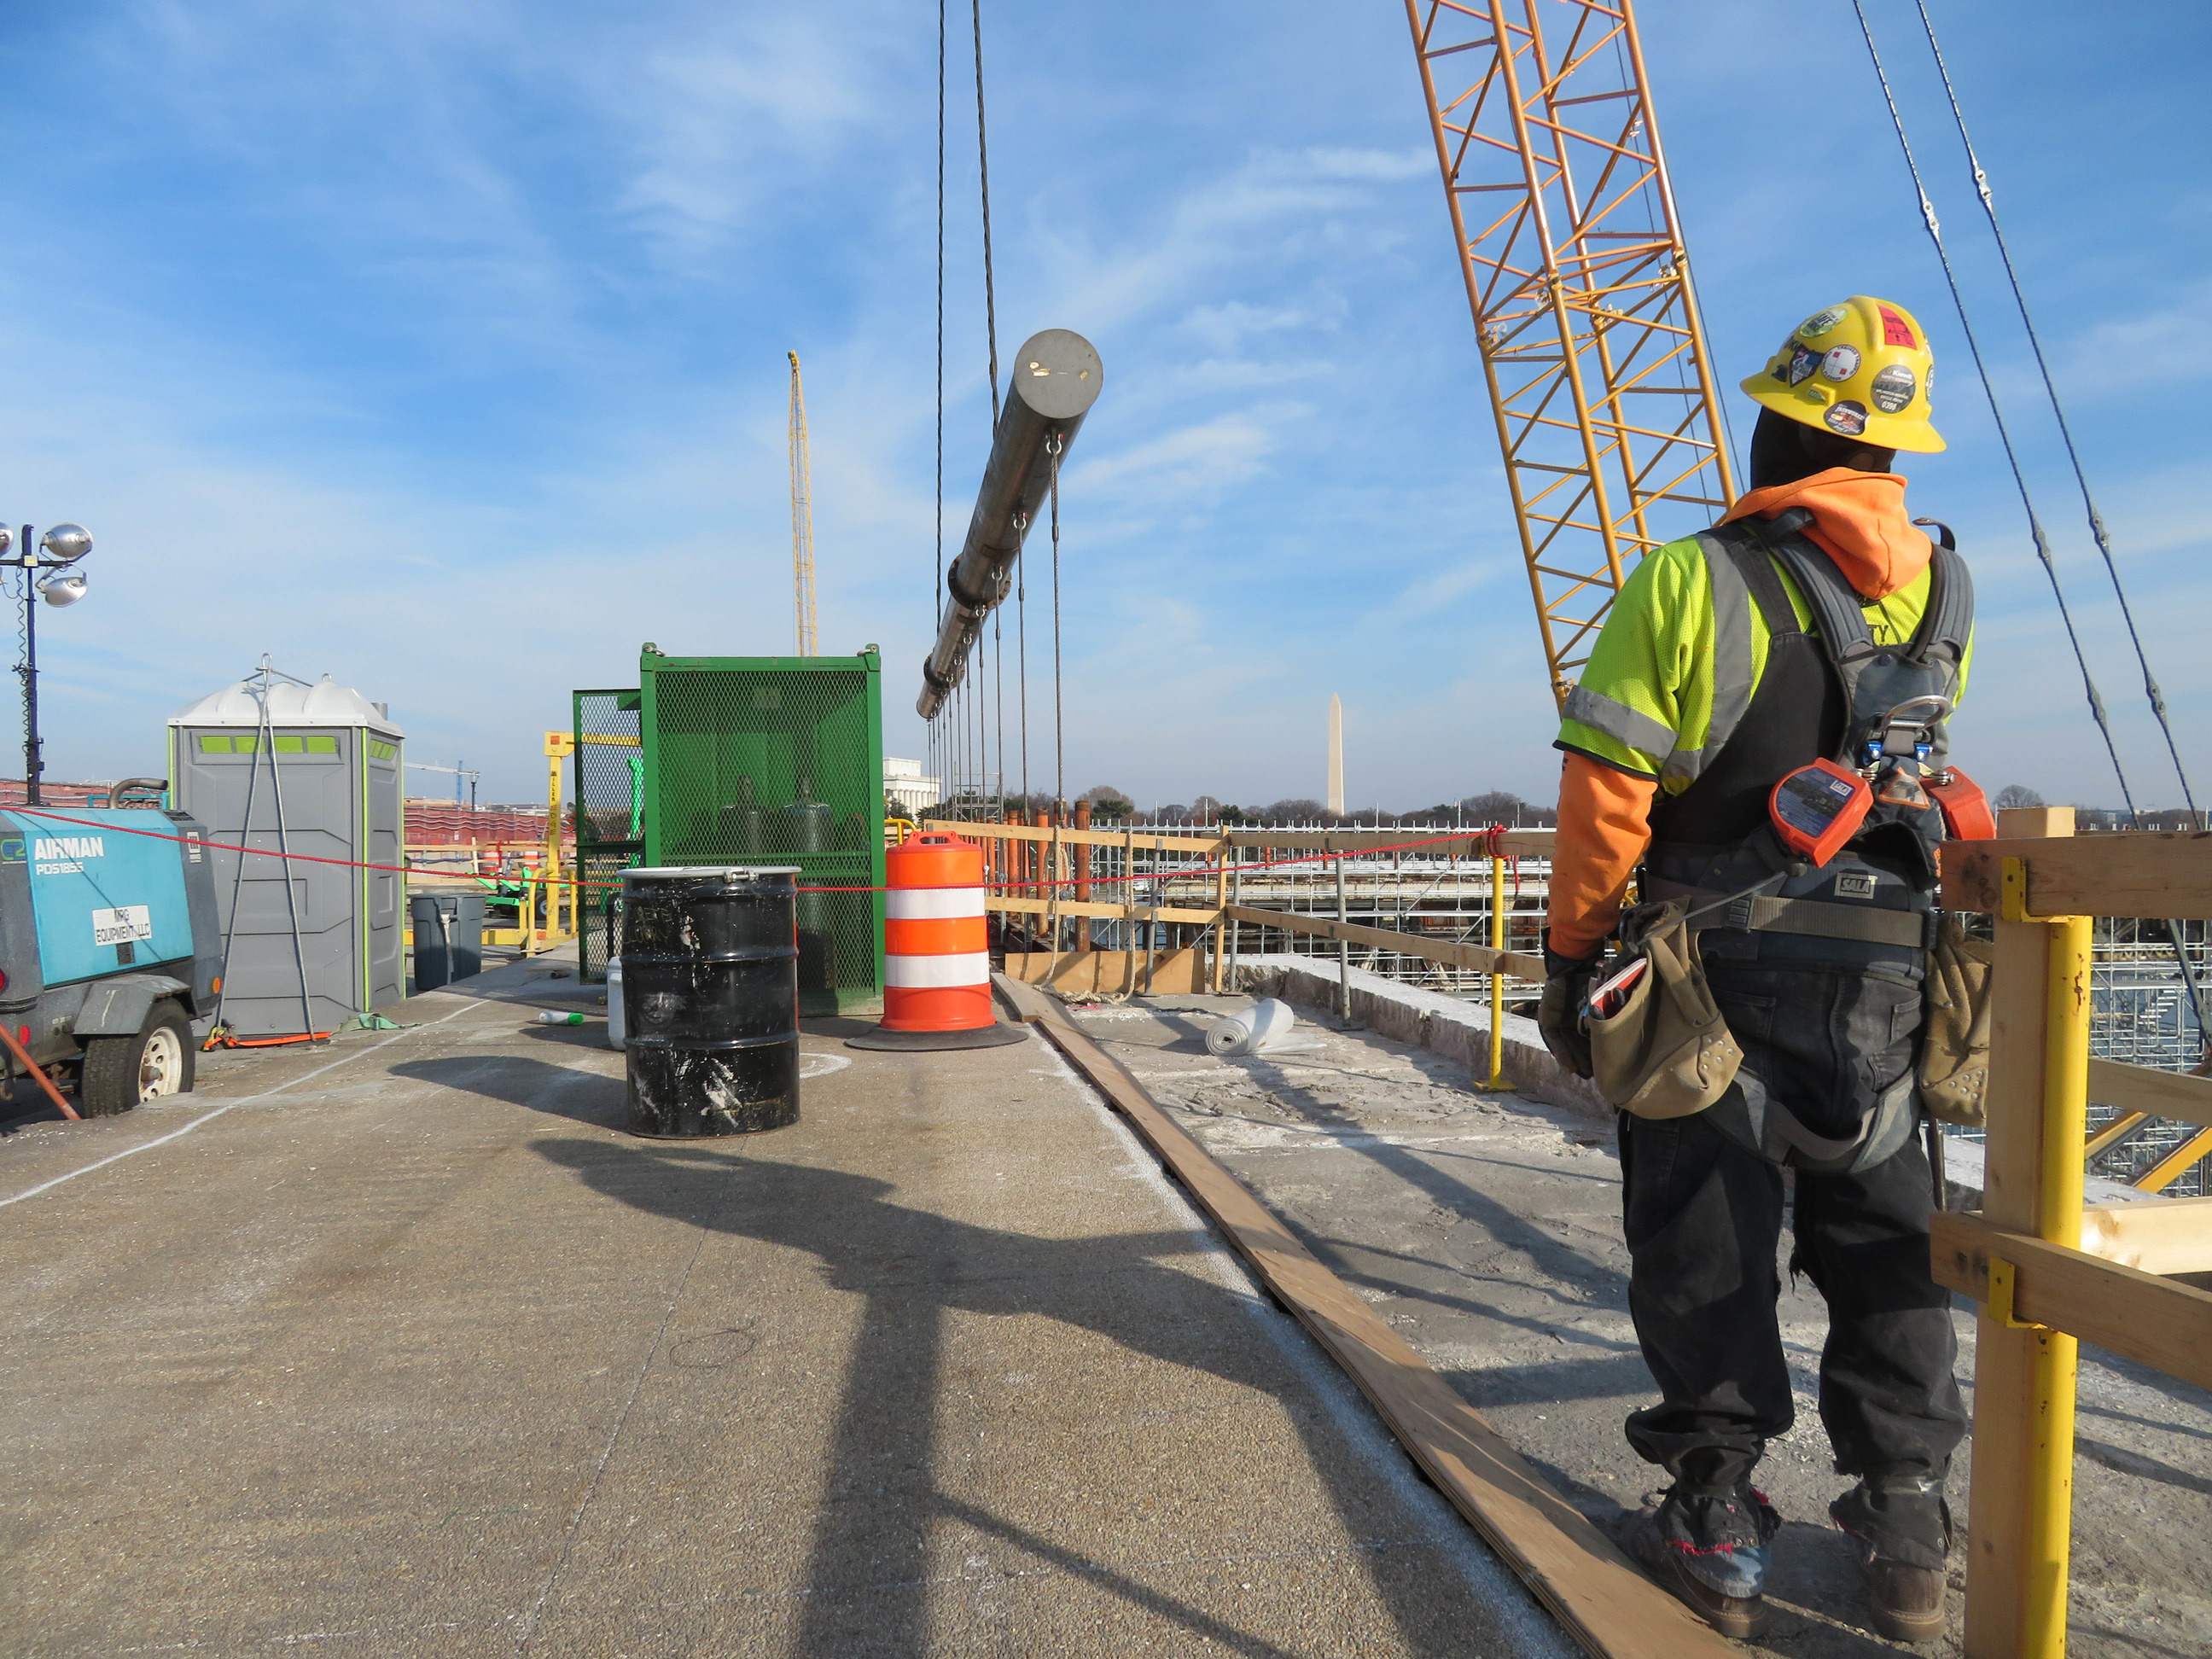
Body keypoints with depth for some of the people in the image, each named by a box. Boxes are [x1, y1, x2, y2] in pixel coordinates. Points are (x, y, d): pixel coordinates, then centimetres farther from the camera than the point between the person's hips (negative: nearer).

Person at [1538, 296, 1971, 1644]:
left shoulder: (1693, 583, -13)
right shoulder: (1946, 589, 4)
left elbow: (1606, 794, -14)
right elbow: (1920, 759, 16)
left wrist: (1570, 954, -4)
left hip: (1720, 973, -4)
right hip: (1884, 974, 4)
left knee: (1708, 1243, 7)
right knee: (1882, 1241, 16)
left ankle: (1718, 1525, 16)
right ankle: (1909, 1526, 24)